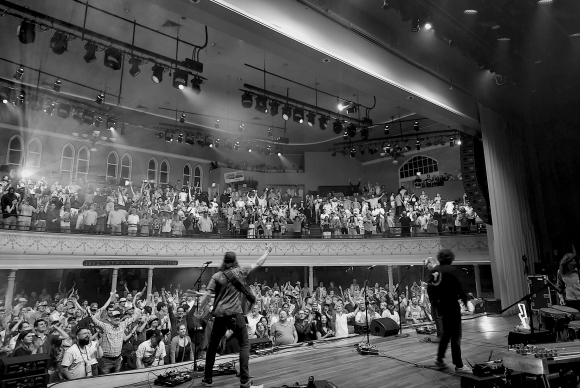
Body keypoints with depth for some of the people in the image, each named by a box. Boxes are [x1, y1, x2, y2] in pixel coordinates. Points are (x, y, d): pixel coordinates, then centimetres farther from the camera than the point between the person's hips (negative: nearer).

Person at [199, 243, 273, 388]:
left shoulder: (217, 276, 3)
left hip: (220, 314, 2)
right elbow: (258, 264, 10)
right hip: (235, 314, -2)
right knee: (244, 345, 9)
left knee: (212, 346, 18)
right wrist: (268, 250, 22)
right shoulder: (240, 271, 1)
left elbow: (208, 296, -4)